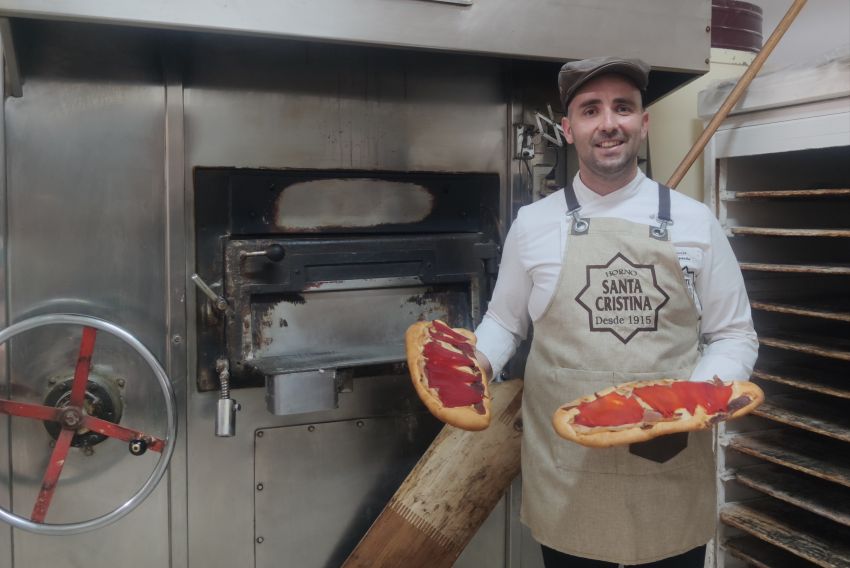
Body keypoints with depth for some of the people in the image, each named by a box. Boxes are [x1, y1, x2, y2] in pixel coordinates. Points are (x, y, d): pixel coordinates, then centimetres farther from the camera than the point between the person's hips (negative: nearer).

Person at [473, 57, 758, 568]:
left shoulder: (694, 221, 1)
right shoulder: (534, 223, 1)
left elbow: (733, 336, 6)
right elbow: (504, 323, 10)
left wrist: (700, 392, -14)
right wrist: (476, 364, -10)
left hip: (673, 479, 1)